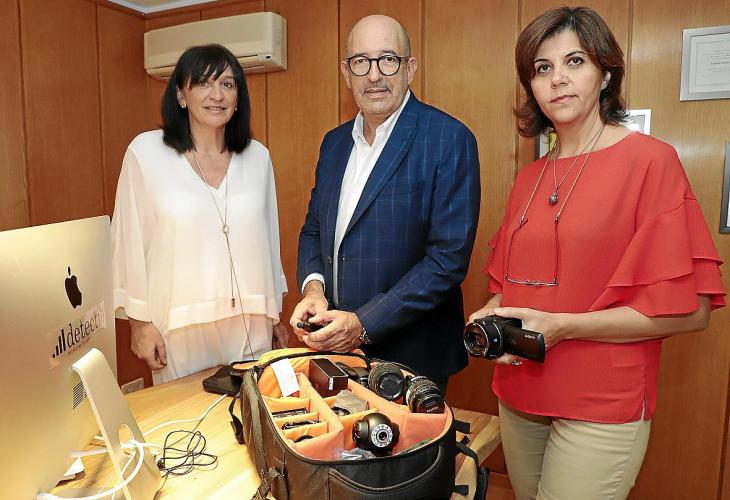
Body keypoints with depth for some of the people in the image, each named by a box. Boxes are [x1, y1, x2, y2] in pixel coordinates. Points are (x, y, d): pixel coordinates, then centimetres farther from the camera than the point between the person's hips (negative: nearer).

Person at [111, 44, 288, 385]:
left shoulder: (257, 156, 4)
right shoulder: (146, 151, -5)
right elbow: (130, 239, -1)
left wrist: (275, 316, 14)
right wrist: (139, 322, -1)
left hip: (251, 324, 3)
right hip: (179, 325, -2)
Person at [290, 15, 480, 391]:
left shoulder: (450, 140, -14)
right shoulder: (334, 142, 6)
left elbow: (449, 257, -19)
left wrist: (364, 324, -20)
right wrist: (313, 287, -7)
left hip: (410, 357, -5)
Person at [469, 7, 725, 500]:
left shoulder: (650, 159, -11)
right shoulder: (530, 178, 6)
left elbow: (689, 310, -13)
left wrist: (561, 326, -20)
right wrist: (491, 316, -5)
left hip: (601, 405, -5)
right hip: (520, 397, 6)